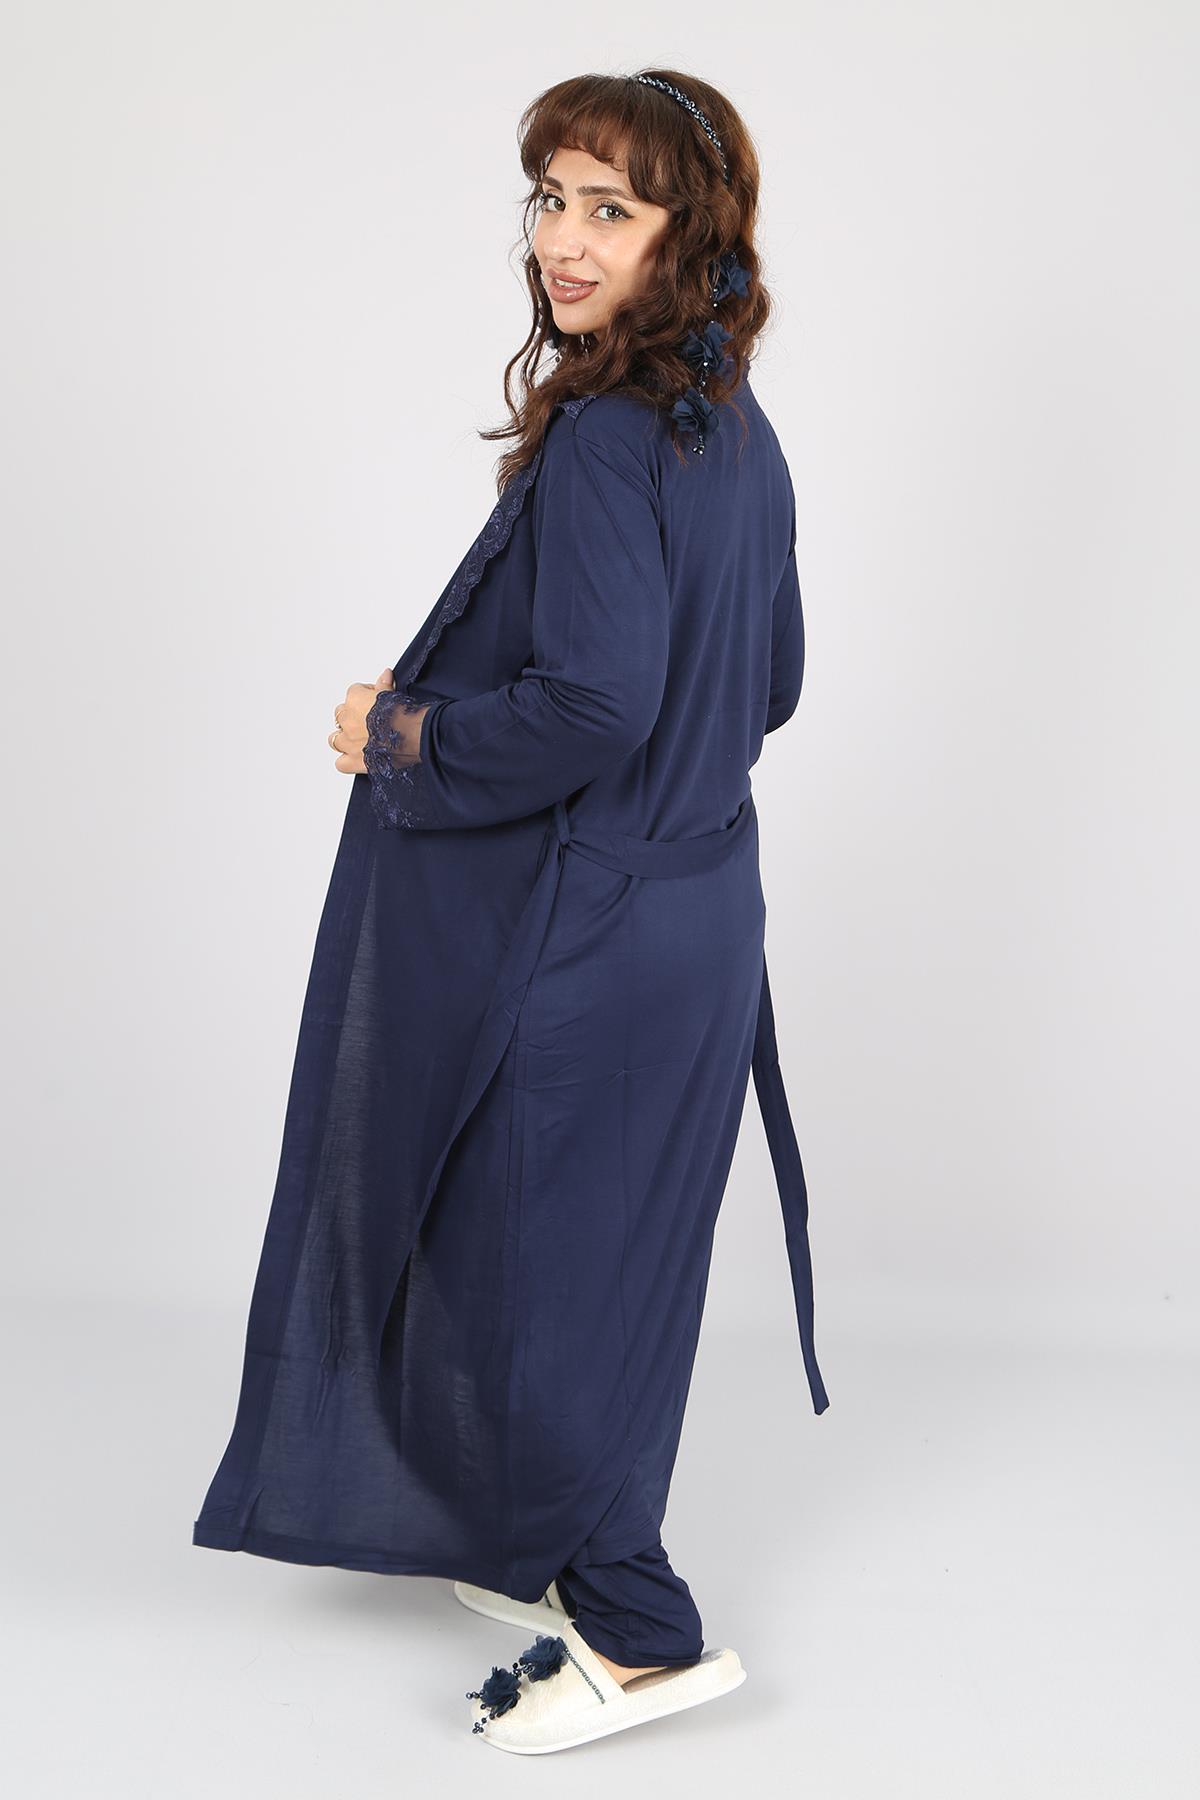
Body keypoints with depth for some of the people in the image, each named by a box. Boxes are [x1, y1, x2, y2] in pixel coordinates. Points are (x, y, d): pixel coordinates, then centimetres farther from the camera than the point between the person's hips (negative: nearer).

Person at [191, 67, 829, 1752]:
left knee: (527, 1263, 5)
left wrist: (402, 740, -14)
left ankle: (640, 1631, 16)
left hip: (579, 943, -9)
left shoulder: (600, 444, -21)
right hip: (692, 908, 9)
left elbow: (592, 707, -29)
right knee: (618, 1257, 21)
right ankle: (555, 1550, 40)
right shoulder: (742, 434, 7)